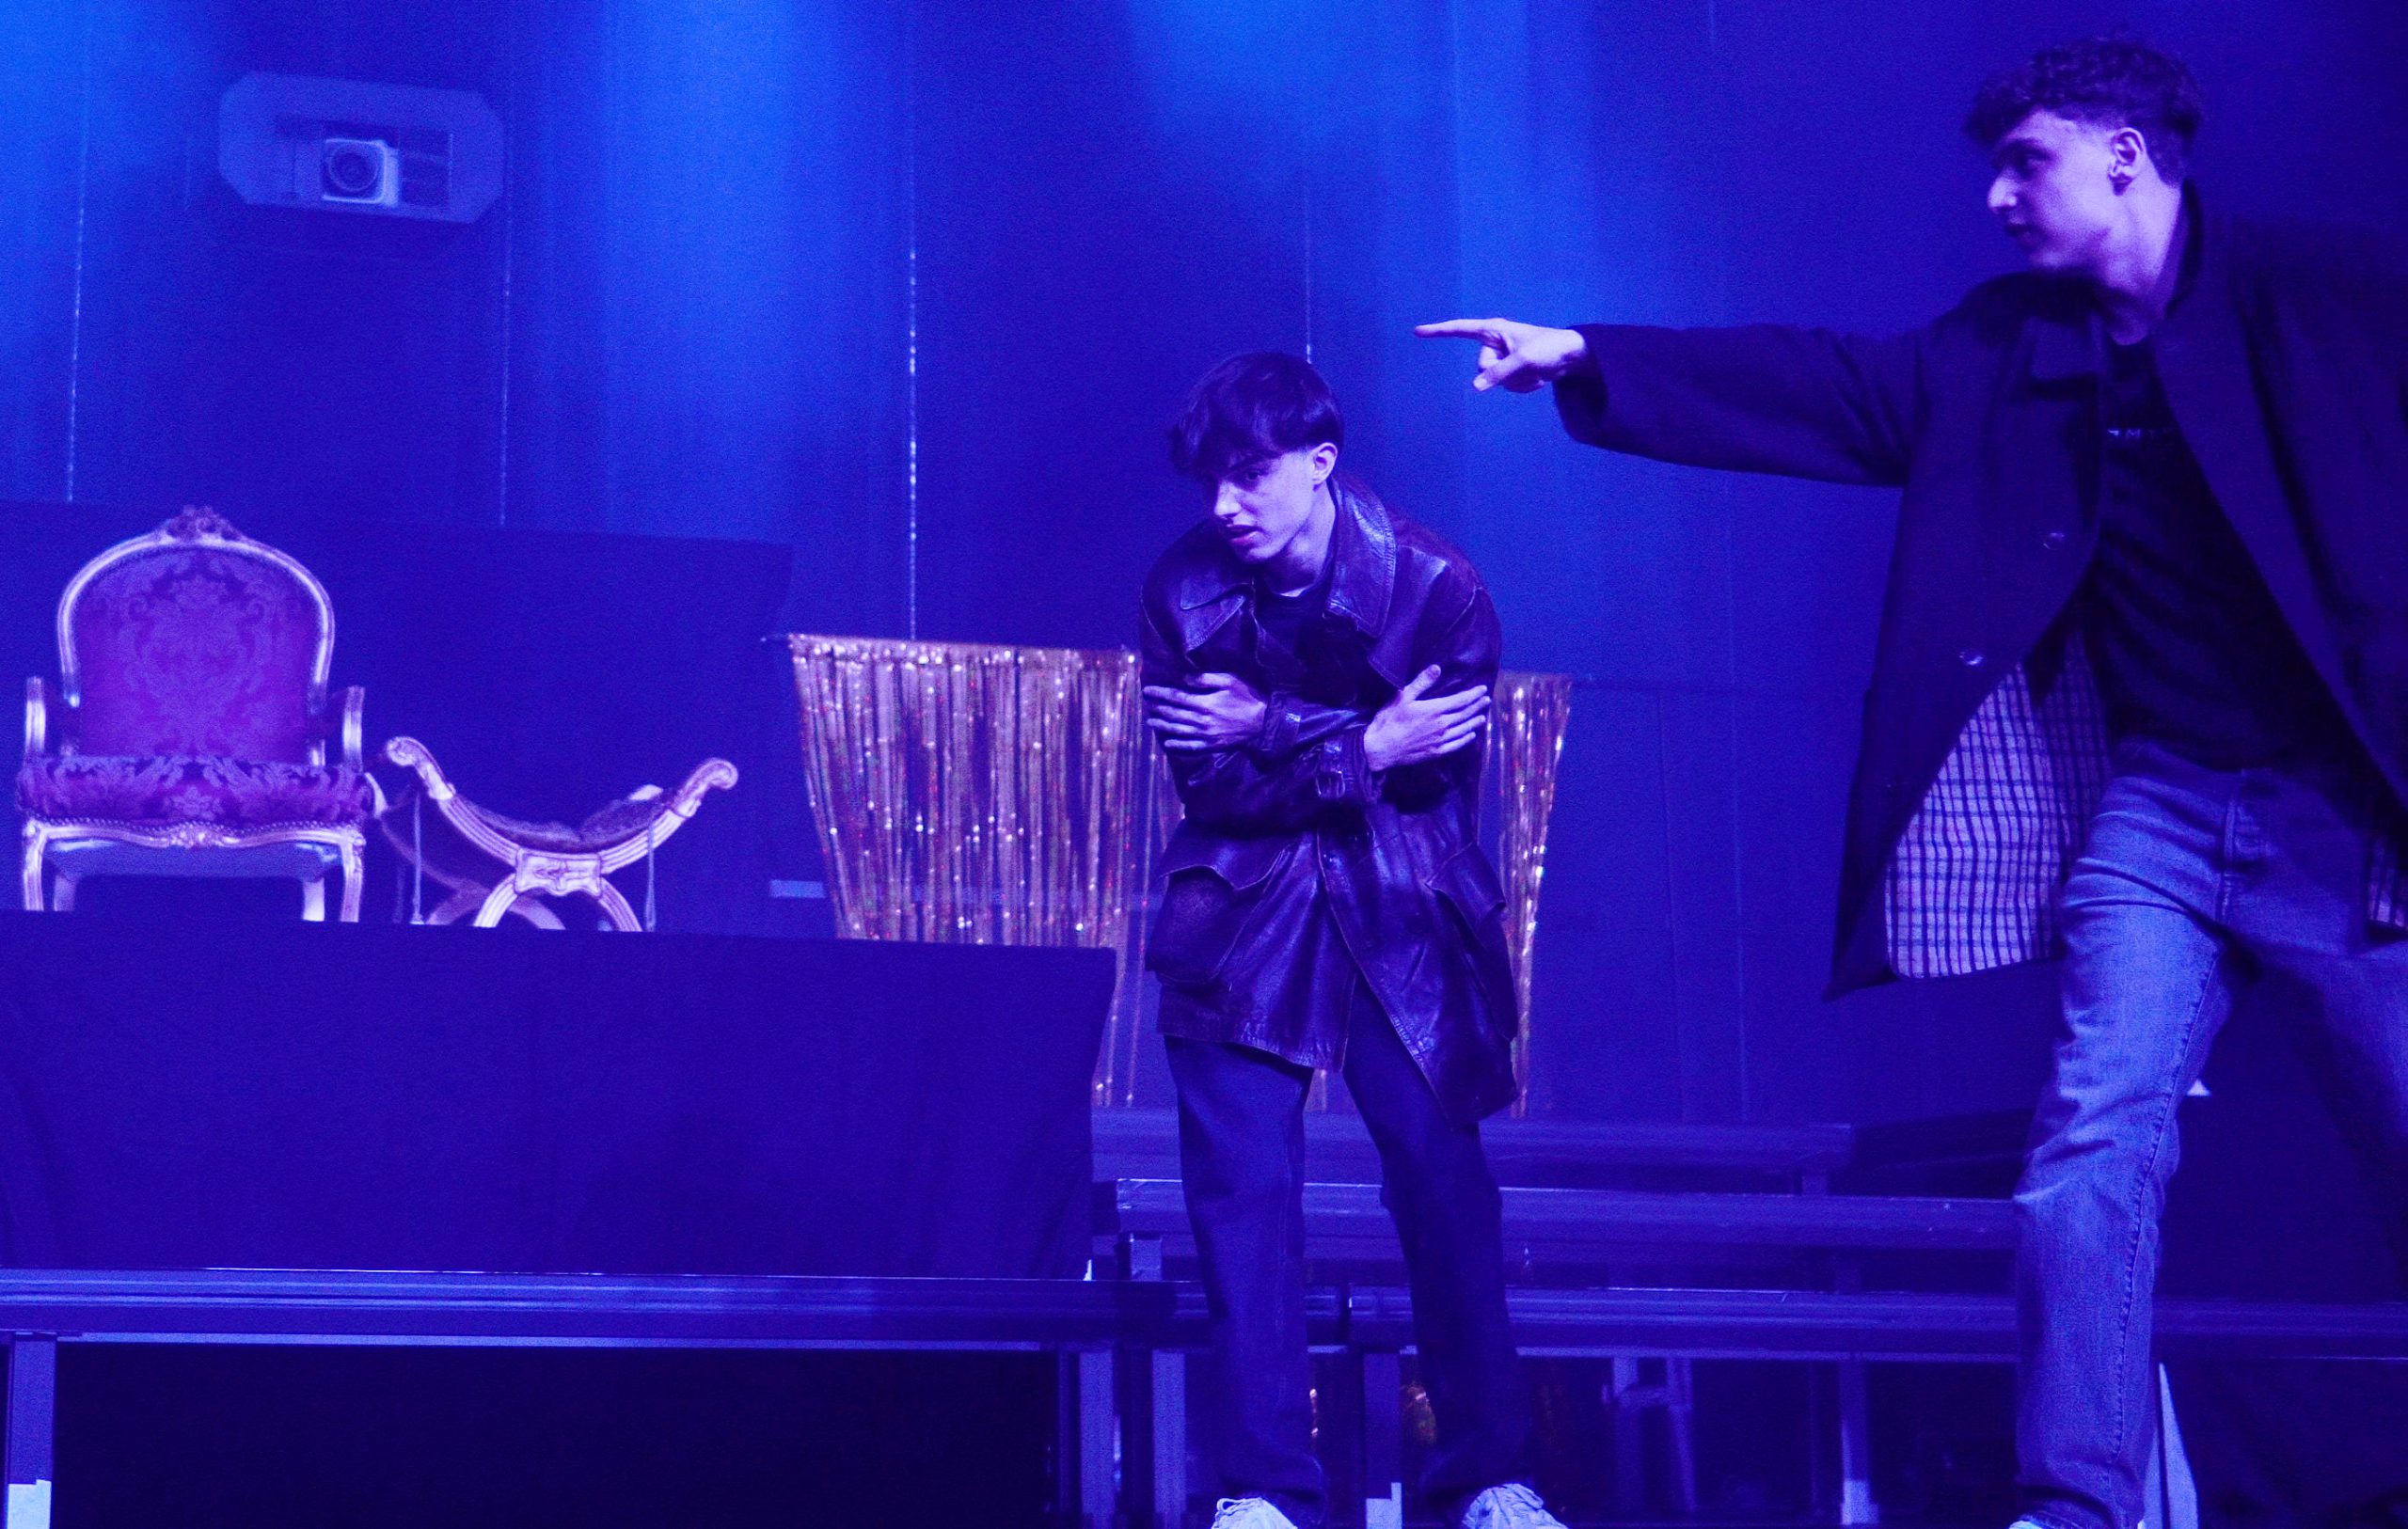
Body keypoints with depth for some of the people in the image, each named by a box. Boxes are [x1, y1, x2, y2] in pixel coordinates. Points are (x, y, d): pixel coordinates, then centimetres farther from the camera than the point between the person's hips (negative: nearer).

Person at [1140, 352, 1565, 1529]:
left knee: (1444, 1183, 0)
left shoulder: (1435, 587, -9)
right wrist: (1362, 750, -21)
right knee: (1244, 1194, -7)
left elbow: (1435, 771, -14)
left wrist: (1275, 733, -18)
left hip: (1401, 921, -1)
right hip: (1245, 917, 1)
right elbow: (1207, 782, -10)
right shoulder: (1185, 590, -5)